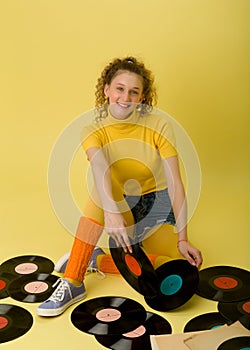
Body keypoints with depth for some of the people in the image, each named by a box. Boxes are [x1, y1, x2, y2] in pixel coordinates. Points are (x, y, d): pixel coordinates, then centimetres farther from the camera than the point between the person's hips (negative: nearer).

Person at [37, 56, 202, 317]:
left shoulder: (157, 125, -14)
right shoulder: (94, 126, -12)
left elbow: (175, 182, -17)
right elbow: (99, 165, -35)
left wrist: (182, 239, -23)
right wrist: (111, 211, -54)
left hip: (155, 201, 0)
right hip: (119, 202, 0)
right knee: (105, 188, -36)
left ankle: (98, 261, -11)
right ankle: (72, 284, -30)